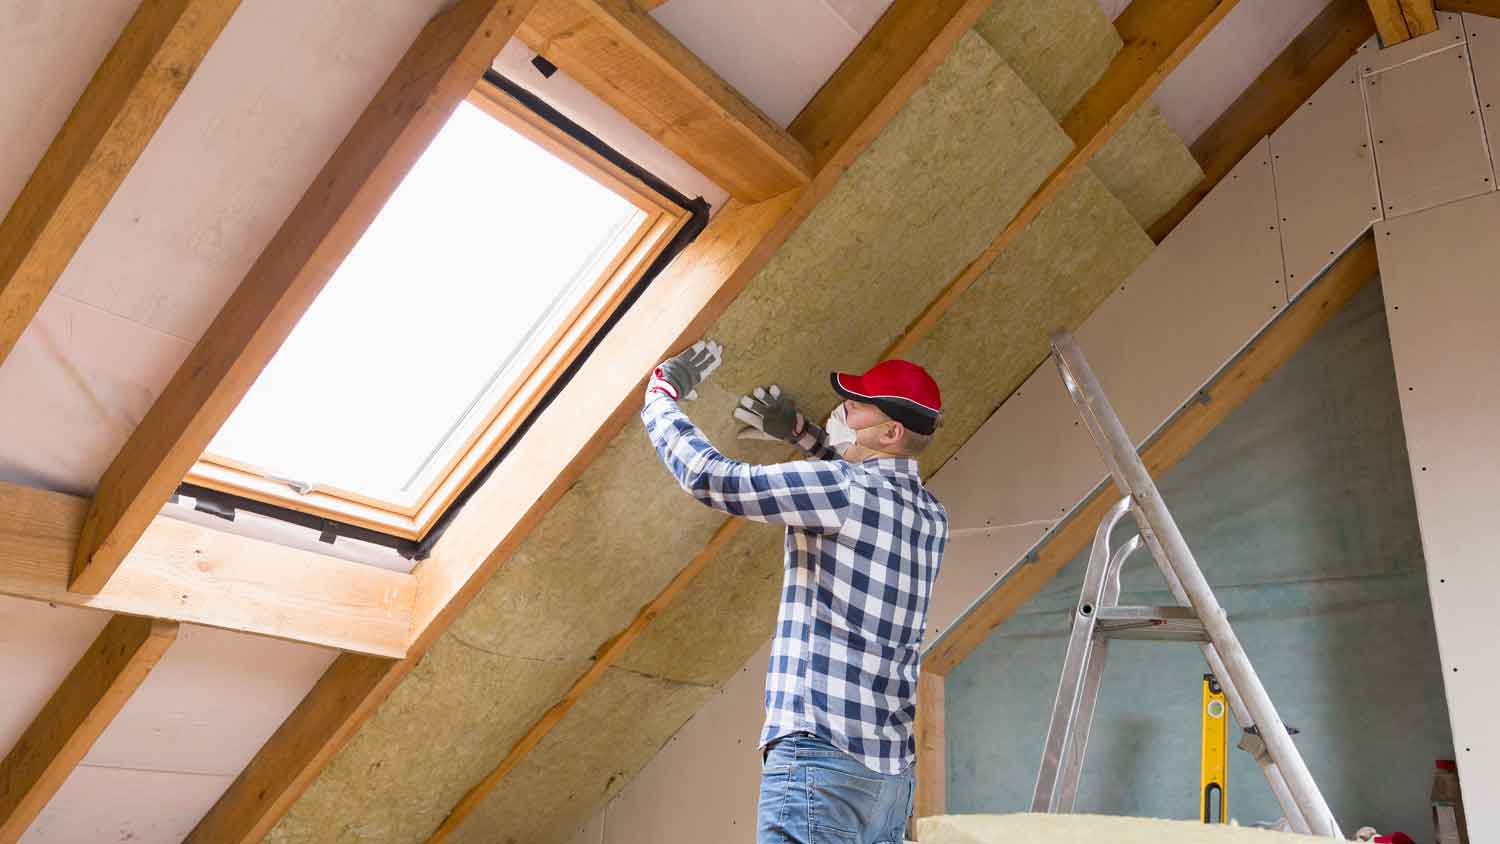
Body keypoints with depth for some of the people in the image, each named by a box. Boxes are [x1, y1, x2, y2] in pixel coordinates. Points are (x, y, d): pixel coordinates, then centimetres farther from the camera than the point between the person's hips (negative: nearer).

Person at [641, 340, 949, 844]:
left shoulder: (840, 487, -10)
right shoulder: (932, 518, 13)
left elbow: (709, 477, -12)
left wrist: (662, 392, 5)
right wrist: (801, 432, 31)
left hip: (821, 751, -8)